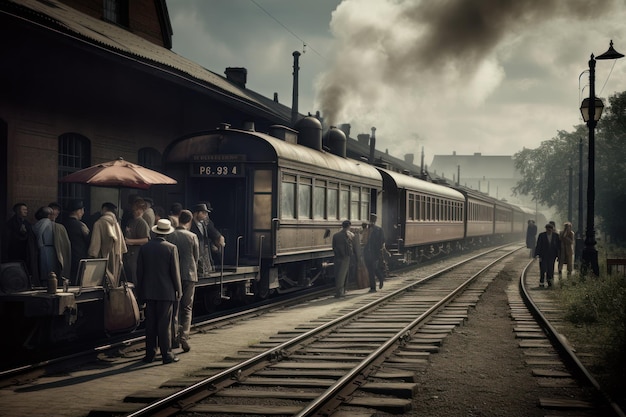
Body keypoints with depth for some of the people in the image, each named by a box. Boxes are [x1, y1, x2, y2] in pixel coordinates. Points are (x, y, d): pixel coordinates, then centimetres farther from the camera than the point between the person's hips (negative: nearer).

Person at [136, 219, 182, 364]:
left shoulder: (144, 248, 2)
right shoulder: (171, 248, -8)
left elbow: (139, 272, 6)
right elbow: (175, 271, -6)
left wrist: (140, 293, 14)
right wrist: (178, 291, 4)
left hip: (149, 291, 3)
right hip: (166, 292, -3)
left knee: (150, 324, 8)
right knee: (164, 324, 0)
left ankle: (150, 354, 11)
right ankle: (166, 355, 3)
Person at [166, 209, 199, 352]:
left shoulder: (170, 236, -4)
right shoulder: (192, 237, -7)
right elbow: (196, 257, 2)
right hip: (189, 275, -1)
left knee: (174, 307, 11)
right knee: (187, 308, 6)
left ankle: (174, 338, 12)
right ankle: (184, 337, -6)